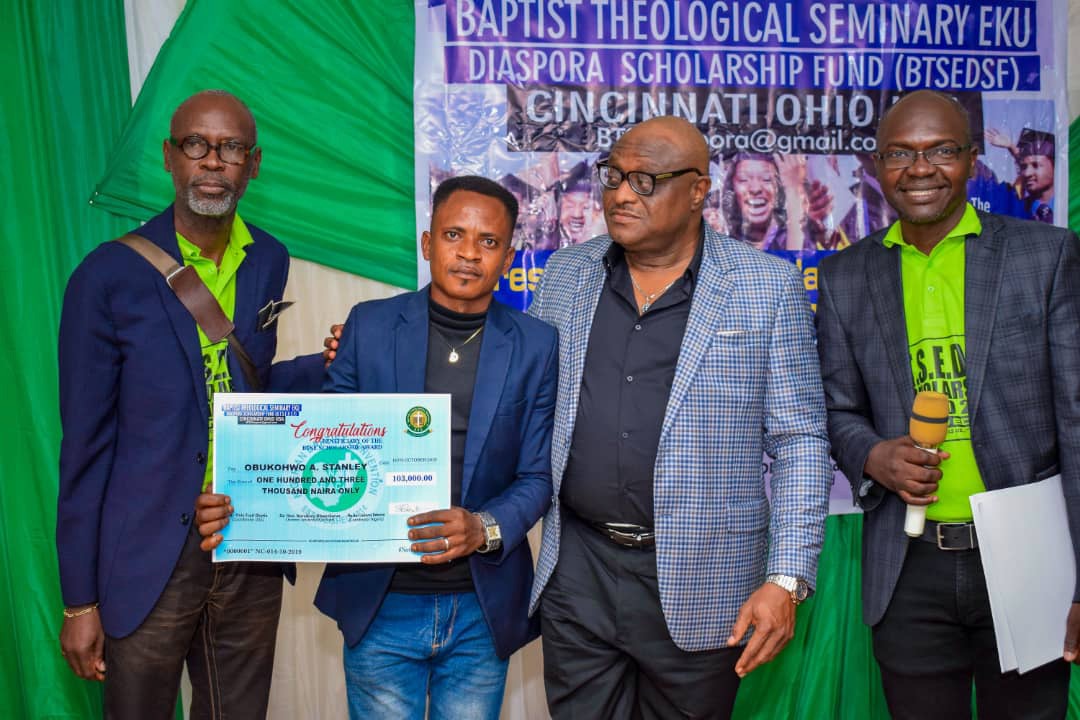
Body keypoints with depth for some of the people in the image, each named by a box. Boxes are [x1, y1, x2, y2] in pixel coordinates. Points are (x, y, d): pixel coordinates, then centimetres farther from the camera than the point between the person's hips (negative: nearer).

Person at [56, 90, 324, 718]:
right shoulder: (111, 275, -10)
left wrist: (326, 367, -4)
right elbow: (86, 442, -6)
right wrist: (79, 600, -4)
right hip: (149, 561, -4)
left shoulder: (270, 262, 3)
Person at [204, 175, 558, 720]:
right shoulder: (369, 326, -1)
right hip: (379, 603, 0)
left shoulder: (536, 345, -2)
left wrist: (484, 529, -20)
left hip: (483, 610, 1)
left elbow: (536, 477, -1)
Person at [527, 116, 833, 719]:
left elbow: (800, 442, -5)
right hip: (576, 569, 3)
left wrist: (787, 579, -11)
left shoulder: (768, 286, -4)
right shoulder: (565, 274, 6)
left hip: (700, 583, -2)